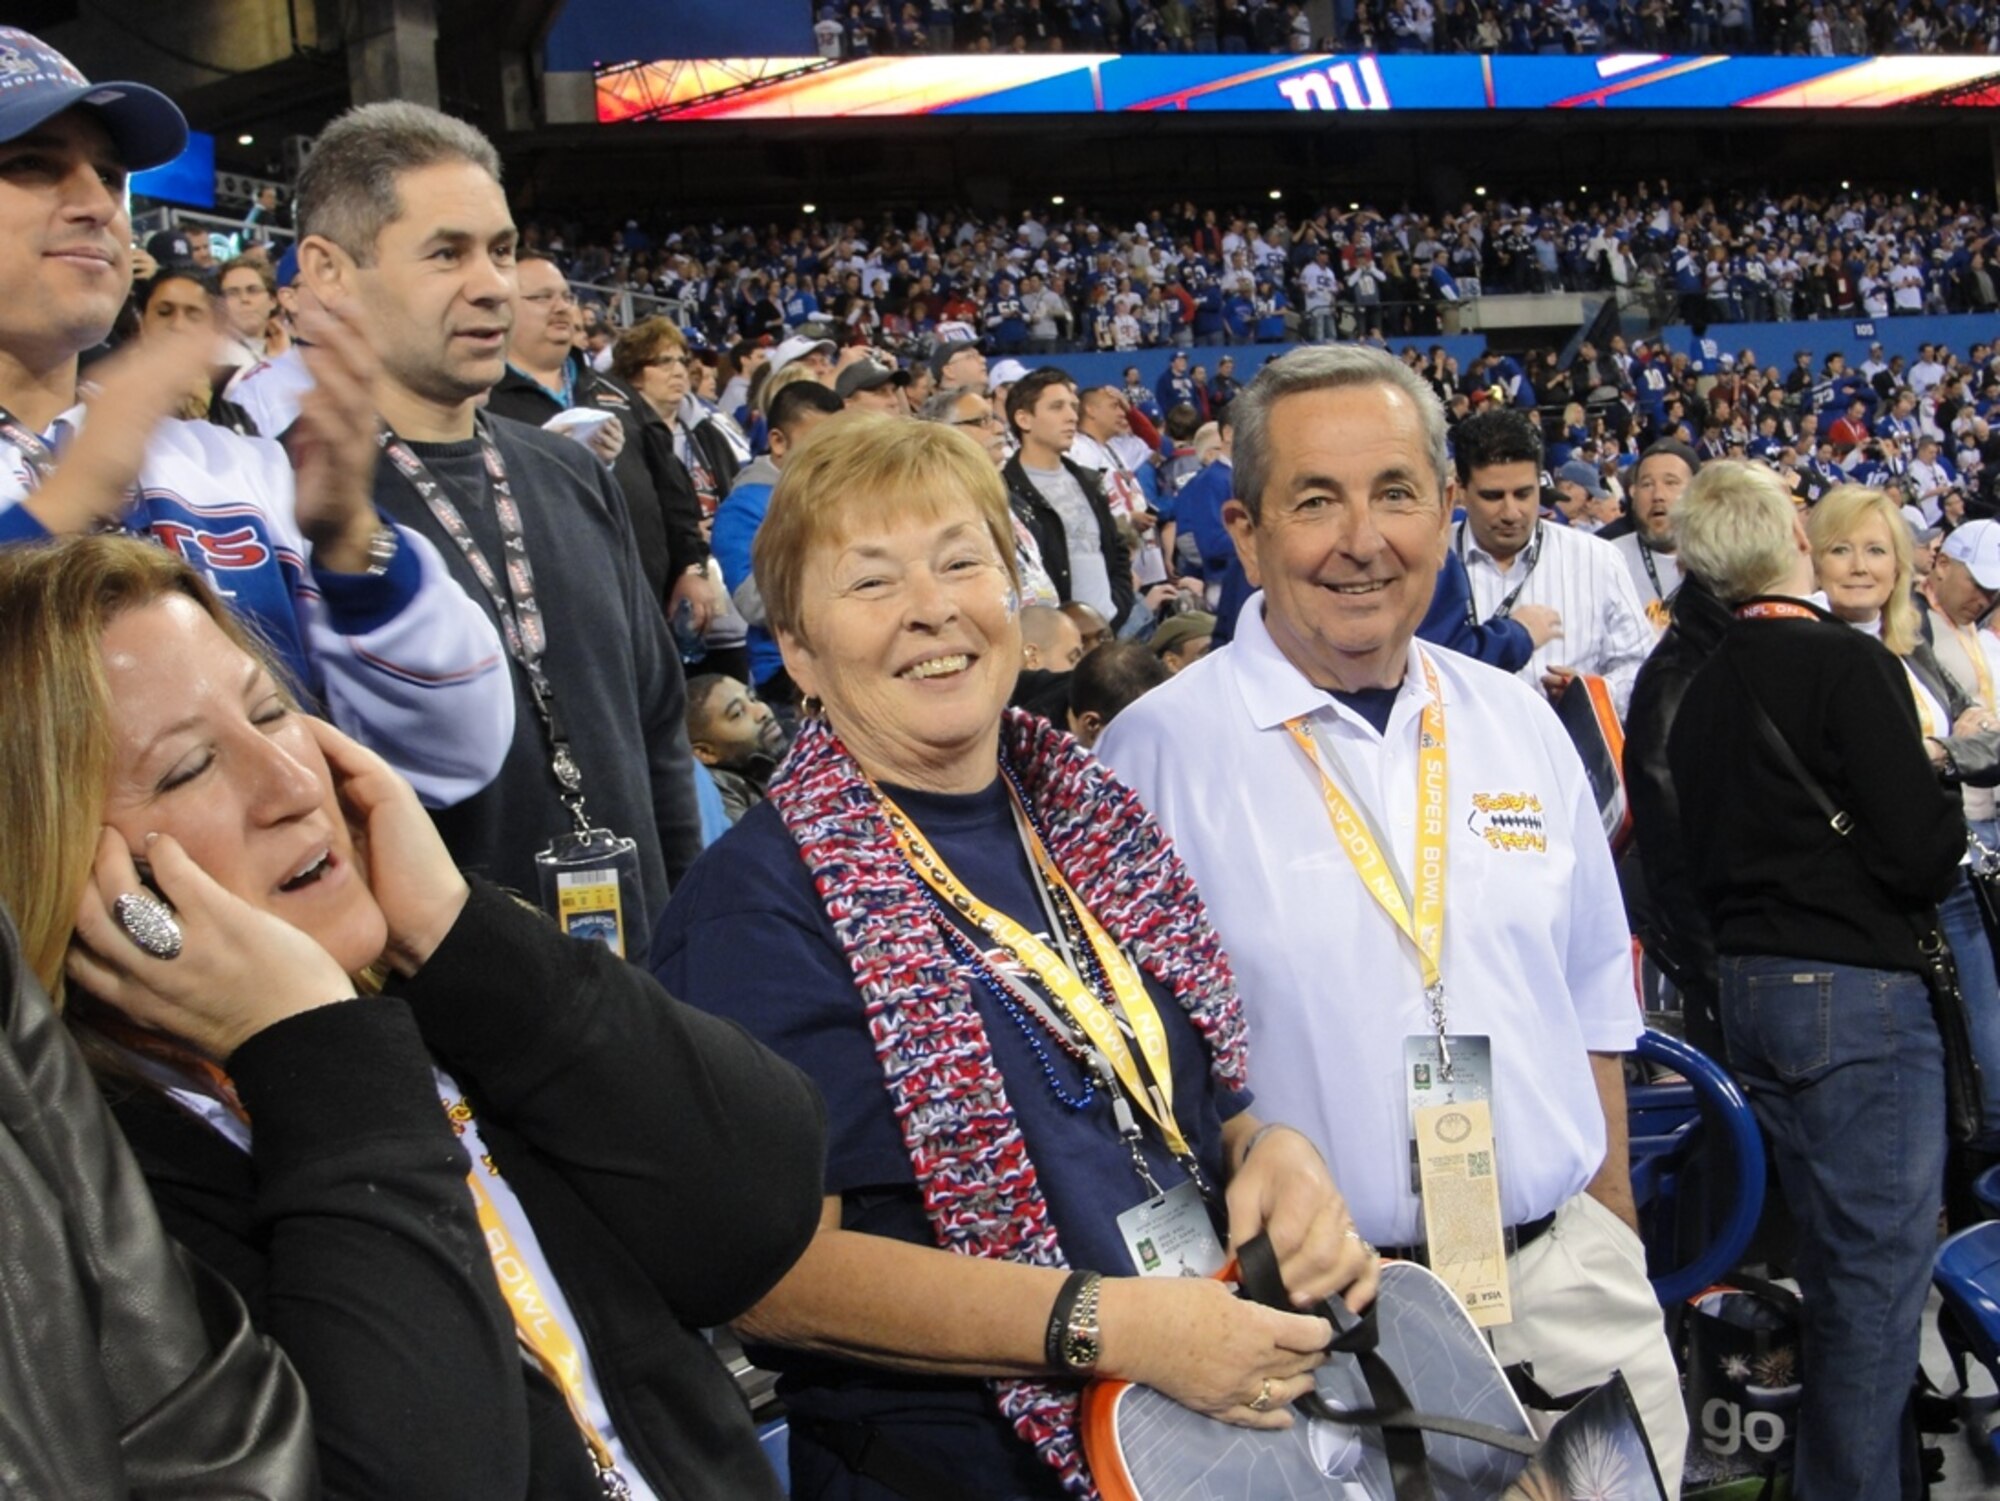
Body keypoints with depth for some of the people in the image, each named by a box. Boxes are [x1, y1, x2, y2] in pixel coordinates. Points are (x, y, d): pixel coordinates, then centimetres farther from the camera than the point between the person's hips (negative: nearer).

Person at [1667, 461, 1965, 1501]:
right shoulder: (1848, 664, -14)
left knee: (1832, 1259, 20)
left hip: (1750, 986, 8)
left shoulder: (1703, 687, 9)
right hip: (1856, 993, -8)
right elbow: (1919, 854, -17)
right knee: (1880, 1267, 0)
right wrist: (1945, 798, 3)